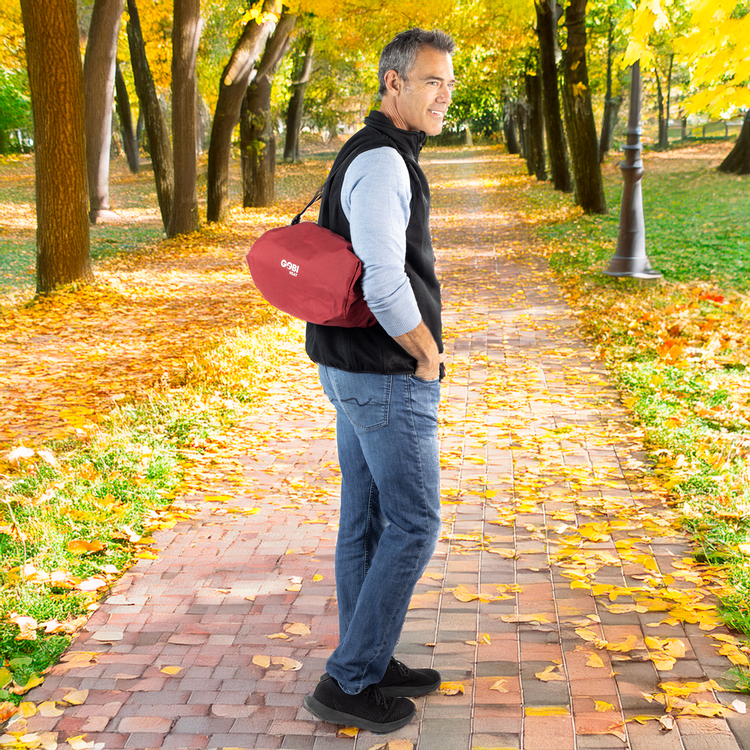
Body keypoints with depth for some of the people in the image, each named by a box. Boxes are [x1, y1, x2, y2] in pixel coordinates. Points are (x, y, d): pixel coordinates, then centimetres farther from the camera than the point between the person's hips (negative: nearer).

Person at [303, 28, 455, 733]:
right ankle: (348, 683, 6)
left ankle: (368, 664, 28)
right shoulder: (382, 161, -19)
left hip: (351, 370, 10)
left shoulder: (367, 157, 15)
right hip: (389, 376, -10)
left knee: (366, 519, 15)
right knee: (413, 524, -1)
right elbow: (385, 283, -28)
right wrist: (428, 354, -11)